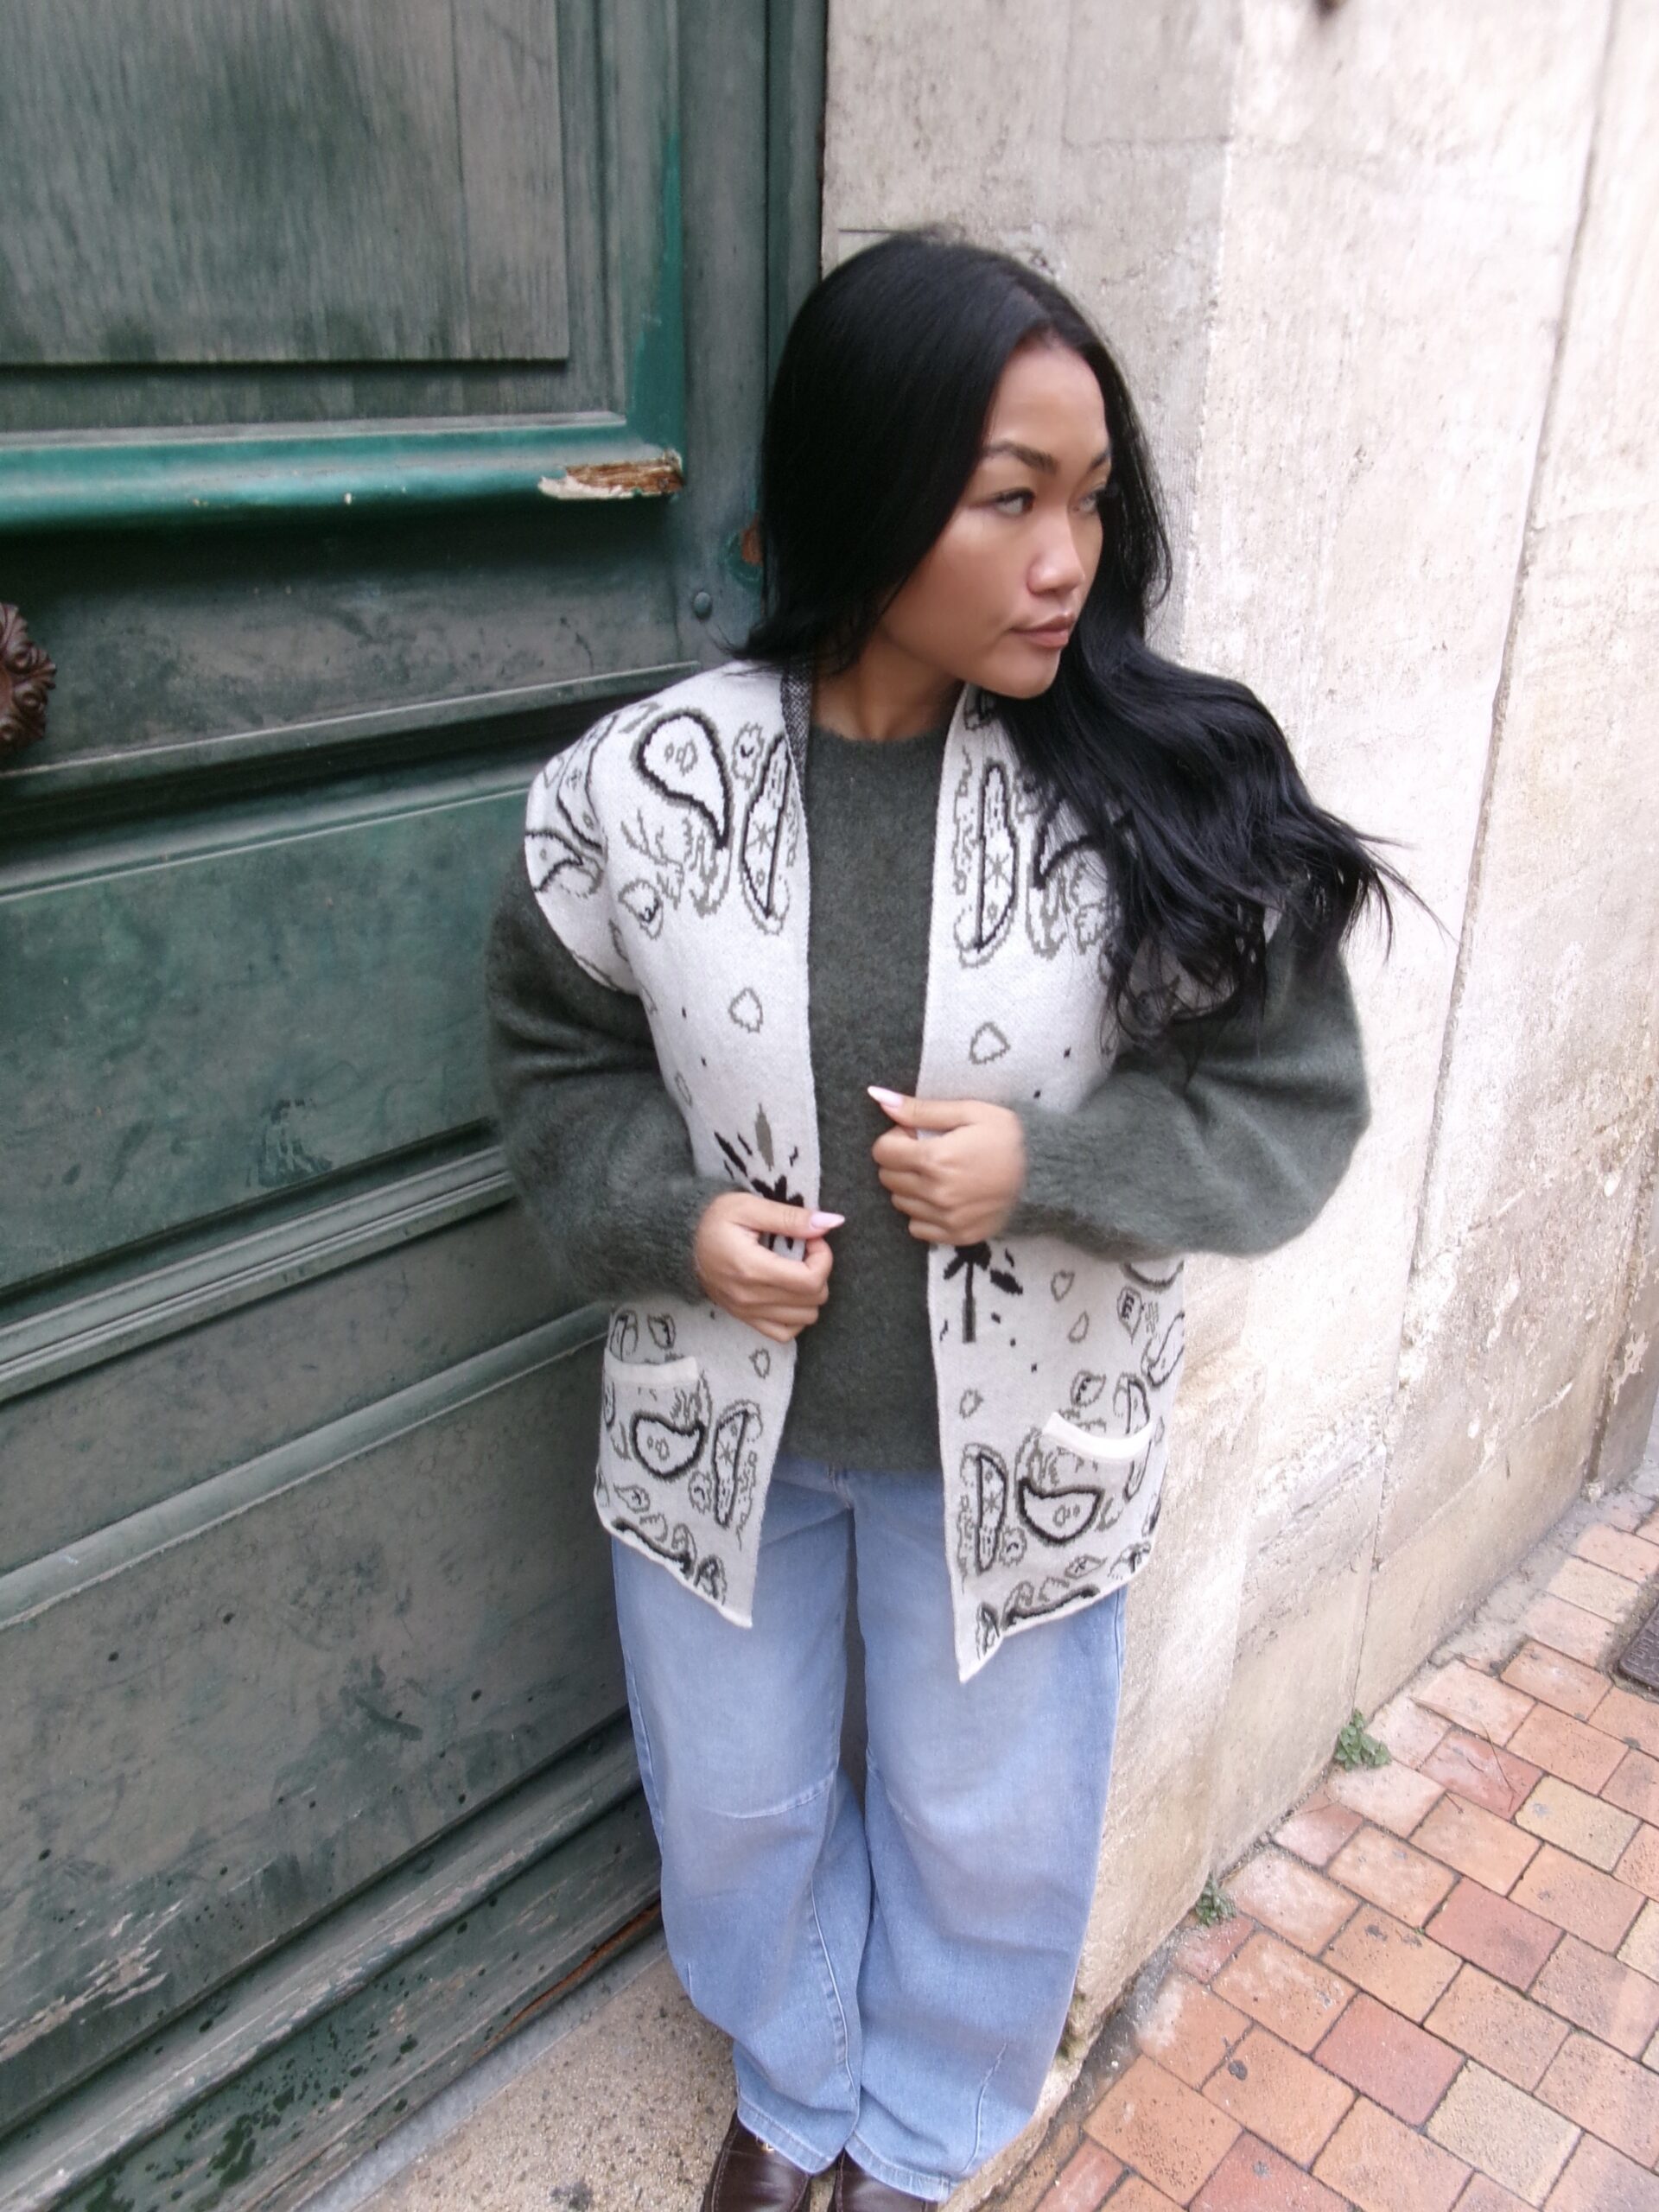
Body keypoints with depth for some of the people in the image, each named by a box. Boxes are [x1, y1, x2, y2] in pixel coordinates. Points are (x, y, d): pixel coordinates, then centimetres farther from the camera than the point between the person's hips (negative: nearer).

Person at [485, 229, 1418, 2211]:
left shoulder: (1168, 789, -16)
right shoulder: (639, 786, -14)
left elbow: (1293, 1107, -9)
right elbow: (555, 1064, 0)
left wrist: (1041, 1163, -24)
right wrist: (673, 1218, -18)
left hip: (1015, 1440, 0)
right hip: (720, 1424, 1)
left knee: (991, 1832, 22)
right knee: (736, 1805, 24)